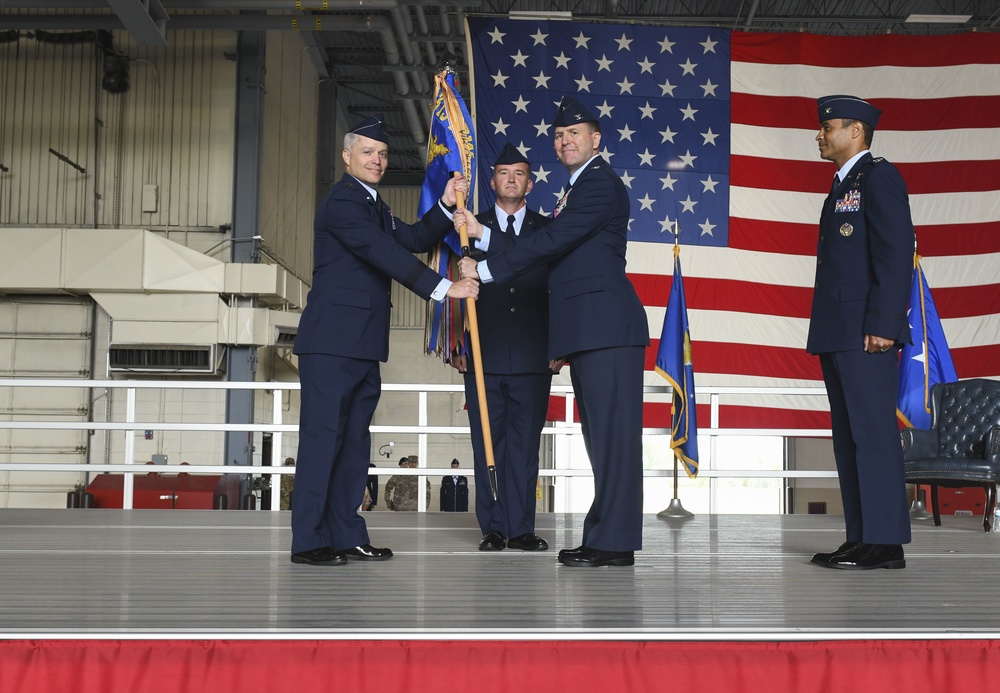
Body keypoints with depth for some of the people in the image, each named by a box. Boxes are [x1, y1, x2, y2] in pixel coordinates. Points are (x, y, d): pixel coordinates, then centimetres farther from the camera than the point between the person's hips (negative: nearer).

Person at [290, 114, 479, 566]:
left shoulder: (374, 206, 22)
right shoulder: (342, 202, -10)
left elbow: (413, 239, 16)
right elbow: (385, 253, -20)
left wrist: (446, 206, 1)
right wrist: (443, 288, -25)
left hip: (363, 344, 10)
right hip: (332, 342, -10)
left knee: (355, 439, 10)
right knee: (323, 435, -9)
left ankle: (347, 536, 15)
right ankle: (308, 541, -6)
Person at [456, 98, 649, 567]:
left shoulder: (601, 183, -7)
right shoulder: (576, 190, 25)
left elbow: (550, 242, -15)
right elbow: (550, 251, 21)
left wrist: (484, 269, -12)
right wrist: (483, 233, 15)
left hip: (607, 327, -11)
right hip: (587, 333, 11)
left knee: (612, 431, -10)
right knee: (601, 435, 11)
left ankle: (614, 541, -8)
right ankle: (606, 535, 15)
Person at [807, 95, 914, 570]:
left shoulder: (879, 177, -5)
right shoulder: (842, 186, 23)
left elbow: (897, 251, -14)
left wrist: (883, 323, -20)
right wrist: (825, 333, 16)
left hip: (865, 332, -10)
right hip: (837, 334, 10)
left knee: (874, 432, -9)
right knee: (849, 437, 9)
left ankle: (885, 541, -6)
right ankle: (861, 539, 13)